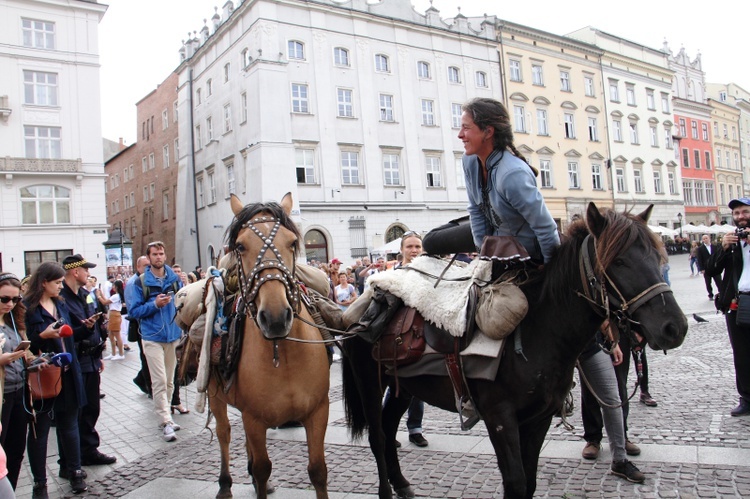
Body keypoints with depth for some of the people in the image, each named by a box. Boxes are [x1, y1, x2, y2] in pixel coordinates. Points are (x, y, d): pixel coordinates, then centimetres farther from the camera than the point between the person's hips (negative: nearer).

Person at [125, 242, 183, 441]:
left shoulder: (175, 279, 6)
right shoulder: (140, 283, -3)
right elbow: (134, 311, -4)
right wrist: (155, 304, -16)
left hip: (173, 335, 4)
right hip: (153, 337, -4)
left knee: (169, 381, 13)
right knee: (159, 381, -7)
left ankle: (166, 416, 26)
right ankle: (166, 422, -3)